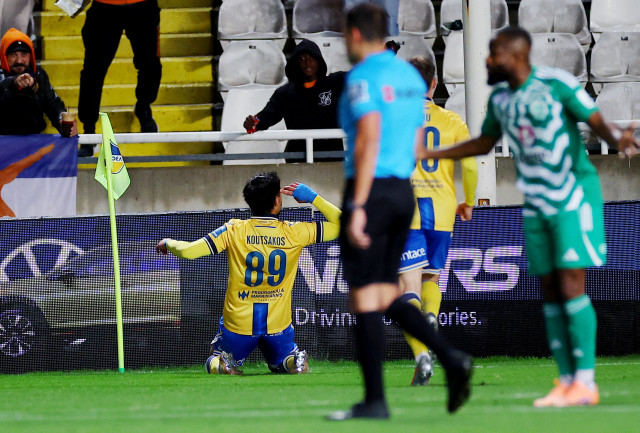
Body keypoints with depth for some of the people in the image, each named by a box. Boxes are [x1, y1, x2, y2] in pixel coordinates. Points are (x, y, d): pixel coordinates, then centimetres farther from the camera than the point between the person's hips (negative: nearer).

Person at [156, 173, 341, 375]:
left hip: (238, 324, -1)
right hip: (278, 325, 1)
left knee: (216, 359, 27)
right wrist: (313, 198, 2)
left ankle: (223, 365, -10)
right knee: (282, 364, 28)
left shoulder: (234, 231, -12)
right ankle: (294, 360, -9)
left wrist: (168, 243, 6)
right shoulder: (294, 233, -10)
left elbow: (188, 251, -15)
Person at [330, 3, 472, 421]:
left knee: (364, 297, -2)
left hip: (371, 191, -8)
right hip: (404, 192, 8)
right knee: (386, 295, 14)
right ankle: (451, 358, -4)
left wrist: (357, 208, -21)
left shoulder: (363, 78, -11)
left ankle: (375, 400, -2)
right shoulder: (411, 76, 15)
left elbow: (369, 140, -20)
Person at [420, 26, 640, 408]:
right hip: (537, 203, 7)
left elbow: (597, 121, -15)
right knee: (550, 290, 4)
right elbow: (484, 143, 24)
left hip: (574, 197, -7)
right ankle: (567, 382, 7)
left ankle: (586, 382, -10)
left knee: (571, 285, -12)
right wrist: (432, 155, 23)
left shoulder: (557, 84, -13)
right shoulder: (500, 98, 8)